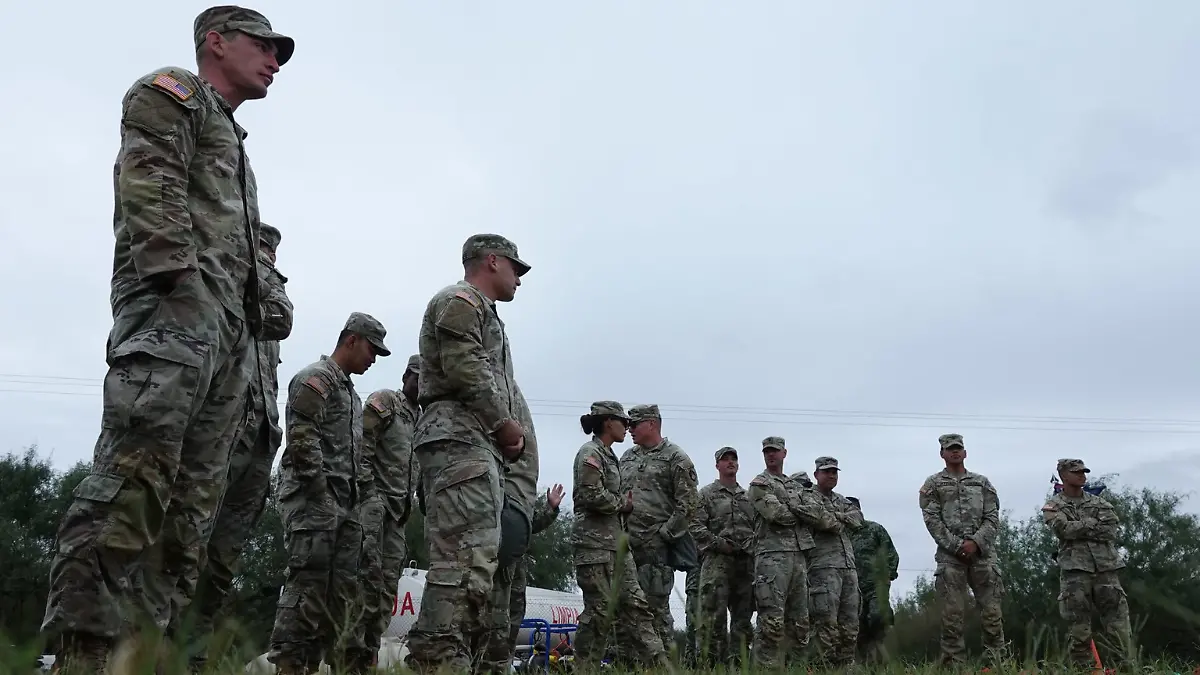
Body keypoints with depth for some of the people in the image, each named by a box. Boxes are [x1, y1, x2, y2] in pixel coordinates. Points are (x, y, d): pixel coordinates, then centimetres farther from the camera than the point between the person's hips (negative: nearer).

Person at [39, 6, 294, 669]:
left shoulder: (232, 141, 36)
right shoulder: (170, 92, 12)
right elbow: (148, 182, -7)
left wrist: (251, 326, 17)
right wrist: (177, 268, -20)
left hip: (228, 321, 9)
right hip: (176, 299, -9)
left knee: (196, 491, 0)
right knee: (136, 464, -21)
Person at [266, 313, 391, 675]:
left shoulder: (351, 393, 24)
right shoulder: (314, 379, -5)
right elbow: (301, 441, -16)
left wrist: (365, 492, 14)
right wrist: (323, 496, -17)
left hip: (346, 505, 9)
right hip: (313, 500, -9)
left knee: (342, 587, 6)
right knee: (307, 583, -11)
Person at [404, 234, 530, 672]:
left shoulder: (482, 313, 33)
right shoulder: (460, 300, 2)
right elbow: (463, 367, -15)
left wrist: (506, 433, 12)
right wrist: (505, 423, -9)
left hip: (477, 444, 10)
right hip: (460, 439, -10)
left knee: (476, 561, 6)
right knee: (468, 560, -19)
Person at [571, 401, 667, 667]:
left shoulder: (609, 456, 21)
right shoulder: (590, 453, -8)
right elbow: (592, 495, -21)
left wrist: (625, 503, 7)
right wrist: (623, 503, -6)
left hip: (617, 542, 10)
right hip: (595, 542, -9)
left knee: (635, 604, 3)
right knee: (600, 609, -6)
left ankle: (657, 662, 2)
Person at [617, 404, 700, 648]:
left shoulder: (676, 458, 0)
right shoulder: (627, 458, 20)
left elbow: (688, 503, -6)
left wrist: (666, 533, -11)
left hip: (656, 543, -6)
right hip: (625, 542, 6)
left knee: (657, 603, -6)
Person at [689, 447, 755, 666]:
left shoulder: (748, 496, 20)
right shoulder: (706, 494, 6)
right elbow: (696, 527, -4)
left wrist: (752, 548, 2)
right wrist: (719, 544, -12)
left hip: (746, 563, 5)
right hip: (717, 561, -5)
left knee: (743, 618, 6)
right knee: (713, 616, -10)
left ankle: (737, 663, 12)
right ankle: (709, 664, -7)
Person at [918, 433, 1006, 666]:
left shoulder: (982, 482, 15)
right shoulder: (933, 484, 9)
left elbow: (992, 518, 7)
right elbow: (932, 520, 0)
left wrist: (975, 542, -9)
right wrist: (957, 546, -10)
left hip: (983, 553, 2)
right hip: (950, 555, -2)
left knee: (992, 612, -1)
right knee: (952, 616, -2)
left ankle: (996, 663, 5)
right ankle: (954, 665, 3)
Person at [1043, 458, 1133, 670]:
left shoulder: (1099, 502, 17)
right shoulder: (1053, 506, 7)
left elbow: (1112, 528, 1)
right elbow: (1064, 529, -12)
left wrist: (1079, 530, -6)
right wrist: (1094, 522, -3)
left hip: (1106, 567, 3)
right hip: (1075, 569, -3)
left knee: (1118, 622, -2)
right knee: (1078, 626, -3)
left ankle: (1122, 667, 3)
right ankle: (1083, 669, 3)